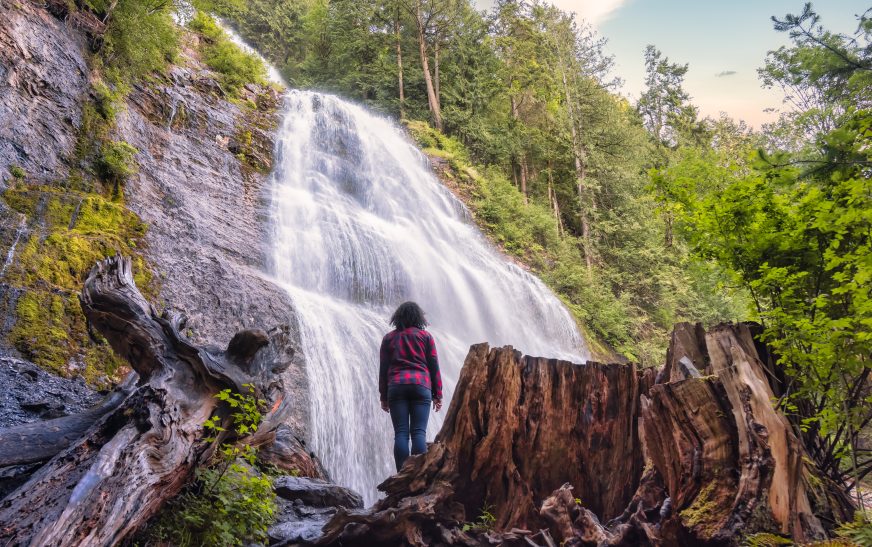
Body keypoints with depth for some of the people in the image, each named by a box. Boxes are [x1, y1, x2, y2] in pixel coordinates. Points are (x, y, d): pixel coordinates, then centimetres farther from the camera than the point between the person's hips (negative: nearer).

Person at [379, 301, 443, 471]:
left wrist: (384, 396, 14)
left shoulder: (389, 338, 15)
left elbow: (383, 369, 12)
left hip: (396, 387, 1)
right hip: (421, 386, -1)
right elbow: (434, 366, 7)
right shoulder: (425, 336, 11)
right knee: (419, 432, -5)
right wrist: (437, 395, 10)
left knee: (401, 433, -3)